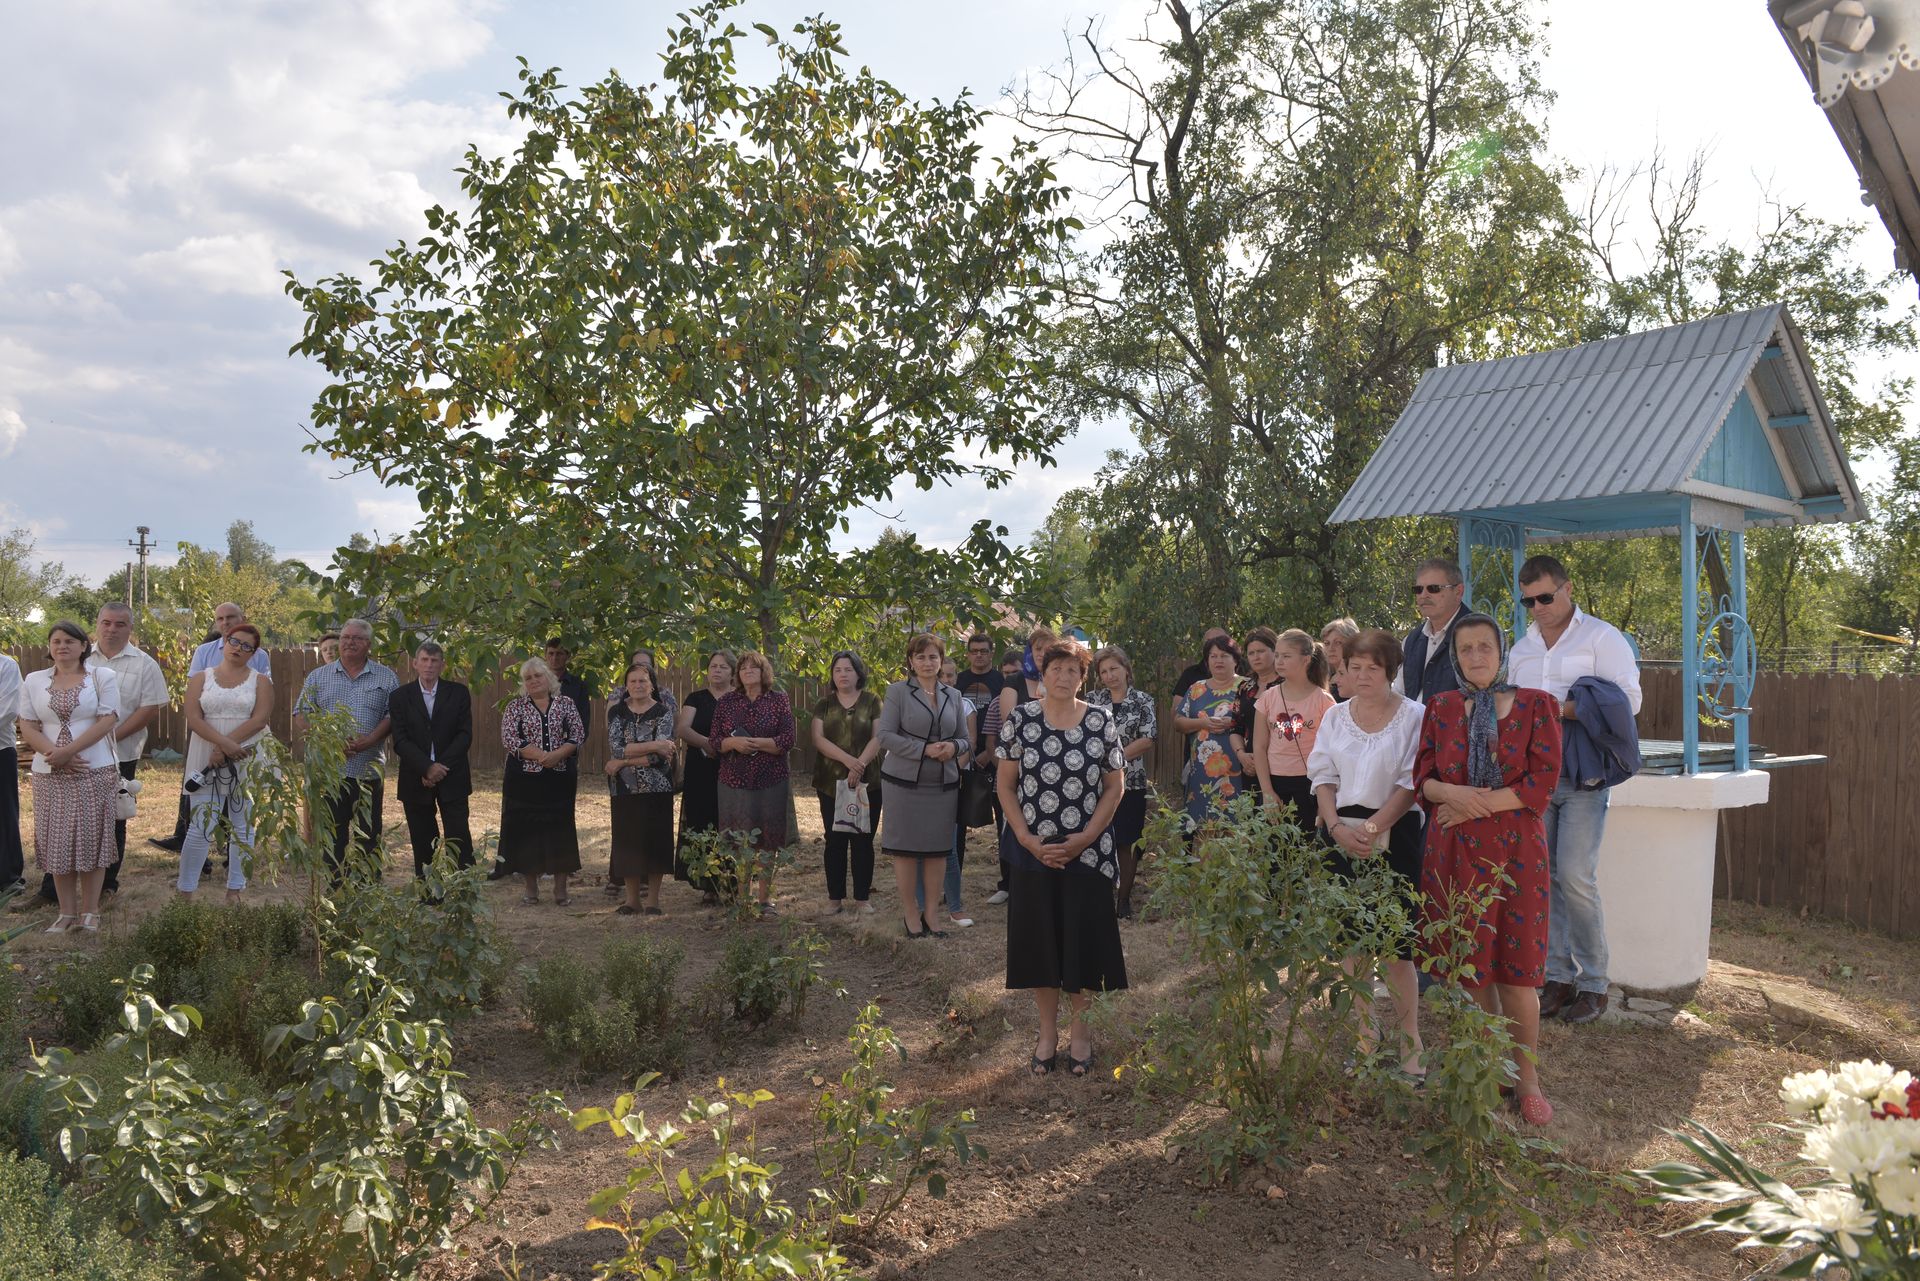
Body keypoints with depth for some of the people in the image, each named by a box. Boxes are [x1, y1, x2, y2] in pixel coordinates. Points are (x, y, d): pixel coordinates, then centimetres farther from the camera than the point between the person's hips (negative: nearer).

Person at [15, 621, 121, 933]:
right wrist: (55, 755, -12)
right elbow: (27, 727, 4)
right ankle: (67, 912, 12)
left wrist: (68, 751, -16)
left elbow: (106, 721, -8)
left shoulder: (103, 676, 1)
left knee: (91, 839, 0)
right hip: (50, 773, 3)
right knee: (57, 842, 4)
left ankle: (90, 912, 7)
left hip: (95, 771, -3)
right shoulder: (33, 680, 10)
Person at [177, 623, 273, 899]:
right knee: (200, 827, -3)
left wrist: (226, 748, -16)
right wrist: (223, 742, -19)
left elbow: (260, 720, -7)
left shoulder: (260, 682, 6)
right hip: (206, 762, 0)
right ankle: (185, 890, 8)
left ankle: (234, 890, 13)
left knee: (242, 826, 5)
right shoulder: (201, 678, 9)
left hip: (246, 761, 0)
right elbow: (193, 718, -4)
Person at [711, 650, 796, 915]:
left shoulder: (778, 700, 2)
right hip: (735, 781, 1)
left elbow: (788, 741, -5)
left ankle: (765, 896, 13)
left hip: (771, 782, -1)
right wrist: (734, 743, -14)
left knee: (768, 842, 3)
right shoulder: (726, 703, 8)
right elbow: (716, 742, 7)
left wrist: (752, 742, -12)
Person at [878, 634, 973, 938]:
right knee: (905, 846, 1)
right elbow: (884, 735, -9)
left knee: (938, 848, 5)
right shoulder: (898, 691, -2)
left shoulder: (954, 696, 11)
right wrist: (925, 750, -18)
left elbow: (966, 740, 13)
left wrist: (953, 747, -11)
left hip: (943, 784, 3)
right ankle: (910, 911, 13)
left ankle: (931, 911, 15)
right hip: (904, 782, -3)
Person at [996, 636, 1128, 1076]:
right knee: (1039, 940, 7)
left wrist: (1085, 838, -9)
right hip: (1034, 851, 0)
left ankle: (1080, 1034, 22)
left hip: (1088, 852, 0)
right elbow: (1005, 785, 0)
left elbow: (1115, 787, 1)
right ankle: (1047, 1034, 23)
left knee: (1084, 940, 5)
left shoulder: (1101, 722, -1)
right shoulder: (1022, 719, -2)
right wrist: (1029, 840, -9)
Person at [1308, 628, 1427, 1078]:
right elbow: (1324, 777, 8)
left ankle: (1409, 1046, 6)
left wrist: (1372, 829, -15)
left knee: (1396, 944, -6)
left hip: (1393, 836, -4)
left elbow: (1411, 784, -8)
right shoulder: (1335, 716, 10)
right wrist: (1337, 827, -7)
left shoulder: (1413, 716, -3)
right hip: (1342, 835, 4)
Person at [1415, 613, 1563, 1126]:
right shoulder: (1441, 707, 8)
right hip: (1454, 851, 2)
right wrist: (1454, 794, -15)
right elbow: (1423, 779, 6)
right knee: (1471, 965, 6)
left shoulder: (1535, 705, 0)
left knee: (1515, 968, 1)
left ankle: (1527, 1077, 15)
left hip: (1514, 850, -2)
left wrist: (1478, 804, -13)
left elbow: (1542, 784, -7)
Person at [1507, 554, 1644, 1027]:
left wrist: (1565, 709, -15)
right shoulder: (1521, 650, 18)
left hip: (1582, 775, -5)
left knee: (1575, 876, -10)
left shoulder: (1602, 638, 1)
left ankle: (1593, 983, 3)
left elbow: (1628, 700, -8)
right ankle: (1557, 977, 13)